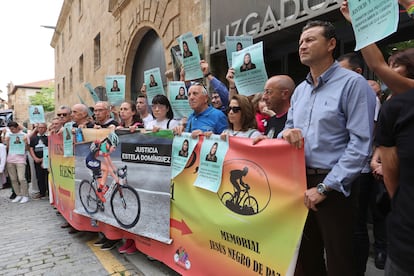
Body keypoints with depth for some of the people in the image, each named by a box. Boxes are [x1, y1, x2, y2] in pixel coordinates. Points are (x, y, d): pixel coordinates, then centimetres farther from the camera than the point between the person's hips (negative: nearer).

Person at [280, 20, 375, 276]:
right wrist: (286, 133, -11)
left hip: (333, 186, -6)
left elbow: (360, 144, -16)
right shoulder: (300, 90, 12)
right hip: (299, 182, 6)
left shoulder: (353, 83, -10)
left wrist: (324, 187, -17)